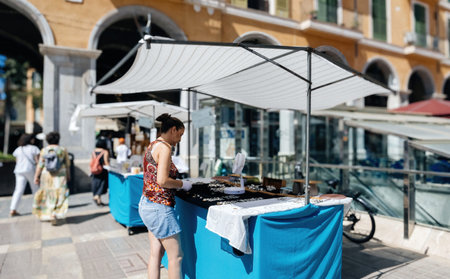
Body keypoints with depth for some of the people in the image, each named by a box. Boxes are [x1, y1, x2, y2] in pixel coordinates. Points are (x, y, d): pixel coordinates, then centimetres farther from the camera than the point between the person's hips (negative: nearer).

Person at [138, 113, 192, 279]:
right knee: (175, 256, 4)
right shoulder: (164, 147, -16)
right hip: (159, 207, -9)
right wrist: (182, 184, -8)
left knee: (156, 254, 15)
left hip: (146, 203, 10)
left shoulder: (152, 145, 12)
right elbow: (162, 181, -24)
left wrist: (177, 184, 15)